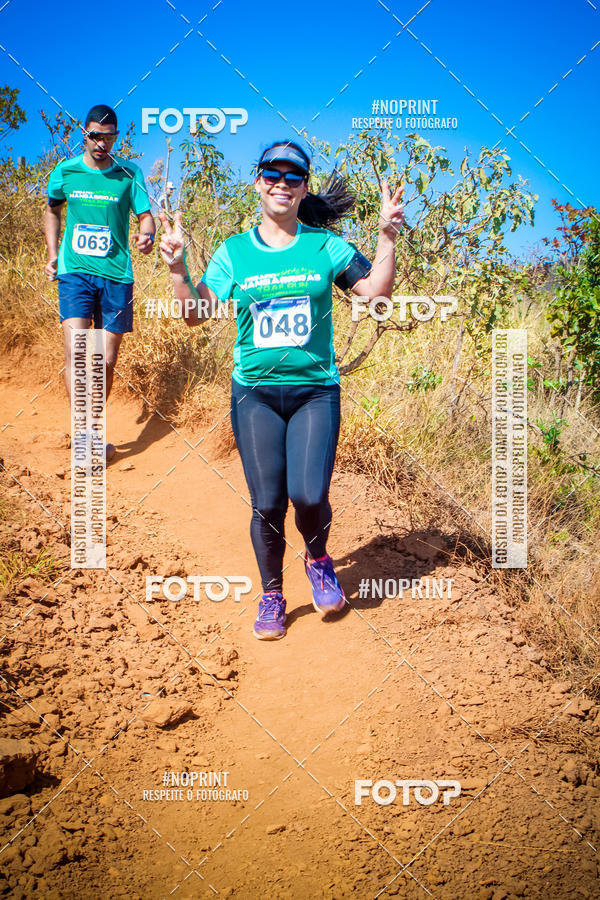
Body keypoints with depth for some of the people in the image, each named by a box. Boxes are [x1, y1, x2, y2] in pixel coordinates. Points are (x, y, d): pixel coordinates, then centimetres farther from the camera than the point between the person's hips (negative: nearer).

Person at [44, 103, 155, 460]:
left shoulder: (129, 173, 0)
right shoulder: (65, 172, 4)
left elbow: (145, 216, 1)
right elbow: (53, 209, 21)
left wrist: (147, 237, -22)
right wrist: (53, 253, 12)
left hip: (116, 274, 0)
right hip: (75, 271, 0)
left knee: (107, 360, 6)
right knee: (75, 349, -19)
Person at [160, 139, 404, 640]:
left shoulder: (325, 246, 4)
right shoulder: (233, 252, 6)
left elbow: (376, 291, -2)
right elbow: (196, 313, 3)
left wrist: (387, 237, -13)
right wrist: (178, 268, -11)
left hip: (316, 391, -1)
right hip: (255, 392, 1)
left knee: (309, 495, -13)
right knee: (267, 503, 0)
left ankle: (319, 560, 21)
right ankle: (272, 595, 22)